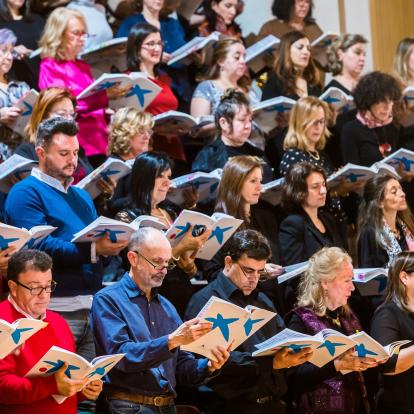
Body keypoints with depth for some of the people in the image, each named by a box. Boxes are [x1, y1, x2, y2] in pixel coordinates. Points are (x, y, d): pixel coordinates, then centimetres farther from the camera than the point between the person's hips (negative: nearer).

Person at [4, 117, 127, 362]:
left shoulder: (81, 196, 23)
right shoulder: (26, 193, -3)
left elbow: (96, 239, 21)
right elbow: (40, 246, -16)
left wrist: (113, 244, -3)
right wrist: (94, 250, -23)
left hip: (92, 304, 7)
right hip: (57, 308, -7)